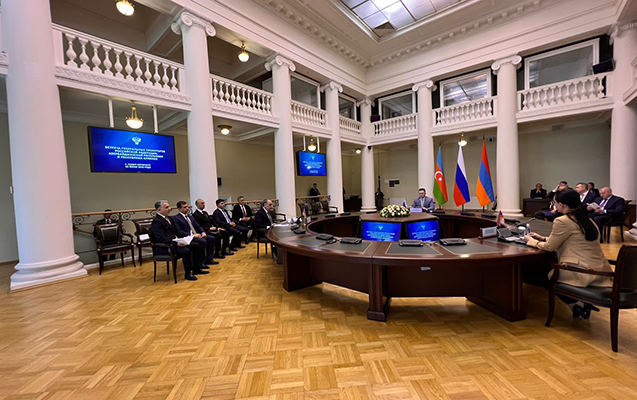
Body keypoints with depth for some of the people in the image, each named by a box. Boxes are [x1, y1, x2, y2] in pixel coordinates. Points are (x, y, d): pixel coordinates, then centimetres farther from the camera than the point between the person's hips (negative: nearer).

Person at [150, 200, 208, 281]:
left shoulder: (169, 218, 17)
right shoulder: (156, 221, -14)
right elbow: (161, 238, -22)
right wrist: (176, 243, -25)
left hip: (175, 242, 10)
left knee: (197, 246, 0)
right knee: (186, 250, -31)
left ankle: (196, 269, 8)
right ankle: (188, 273, -12)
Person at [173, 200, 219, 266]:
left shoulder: (190, 216, 21)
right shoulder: (176, 218, -4)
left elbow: (198, 226, 21)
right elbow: (179, 231, -14)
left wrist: (203, 233, 0)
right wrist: (192, 235, -21)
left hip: (196, 235, 8)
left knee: (212, 238, -8)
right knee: (203, 241, -30)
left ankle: (209, 259, -3)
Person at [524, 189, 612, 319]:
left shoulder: (562, 221, -17)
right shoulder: (586, 219, 10)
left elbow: (550, 247, -9)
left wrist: (531, 241, 7)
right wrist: (543, 238, 22)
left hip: (583, 272, -8)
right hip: (600, 270, 8)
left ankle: (578, 304, 4)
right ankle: (583, 302, 14)